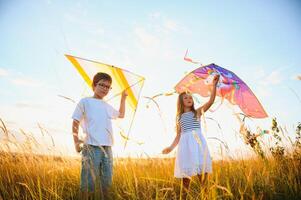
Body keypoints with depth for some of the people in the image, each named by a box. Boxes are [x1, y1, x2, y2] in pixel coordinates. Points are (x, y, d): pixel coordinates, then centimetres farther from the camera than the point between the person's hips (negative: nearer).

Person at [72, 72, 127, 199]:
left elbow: (121, 115, 36)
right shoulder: (85, 102, 3)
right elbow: (75, 123, 2)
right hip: (91, 148, -5)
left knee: (106, 182, 9)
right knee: (89, 182, -5)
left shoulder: (107, 106, 18)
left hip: (107, 148, 5)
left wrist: (123, 98, 32)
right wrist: (76, 142, -9)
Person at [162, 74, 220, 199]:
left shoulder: (198, 112, 9)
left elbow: (211, 101, -5)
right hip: (185, 143, 2)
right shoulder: (179, 117, 15)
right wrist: (171, 147, 8)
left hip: (198, 141, -2)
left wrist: (214, 85, -14)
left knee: (202, 170, -7)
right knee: (185, 171, 3)